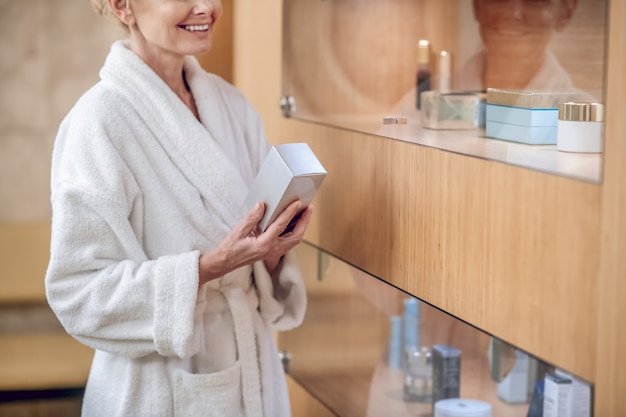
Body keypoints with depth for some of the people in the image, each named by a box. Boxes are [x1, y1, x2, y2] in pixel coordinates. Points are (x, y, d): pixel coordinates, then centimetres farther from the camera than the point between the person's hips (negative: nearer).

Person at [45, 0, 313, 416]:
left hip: (253, 370, 6)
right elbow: (78, 288, -18)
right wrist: (212, 265, -27)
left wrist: (271, 249, -14)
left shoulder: (233, 105, 2)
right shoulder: (99, 119, -16)